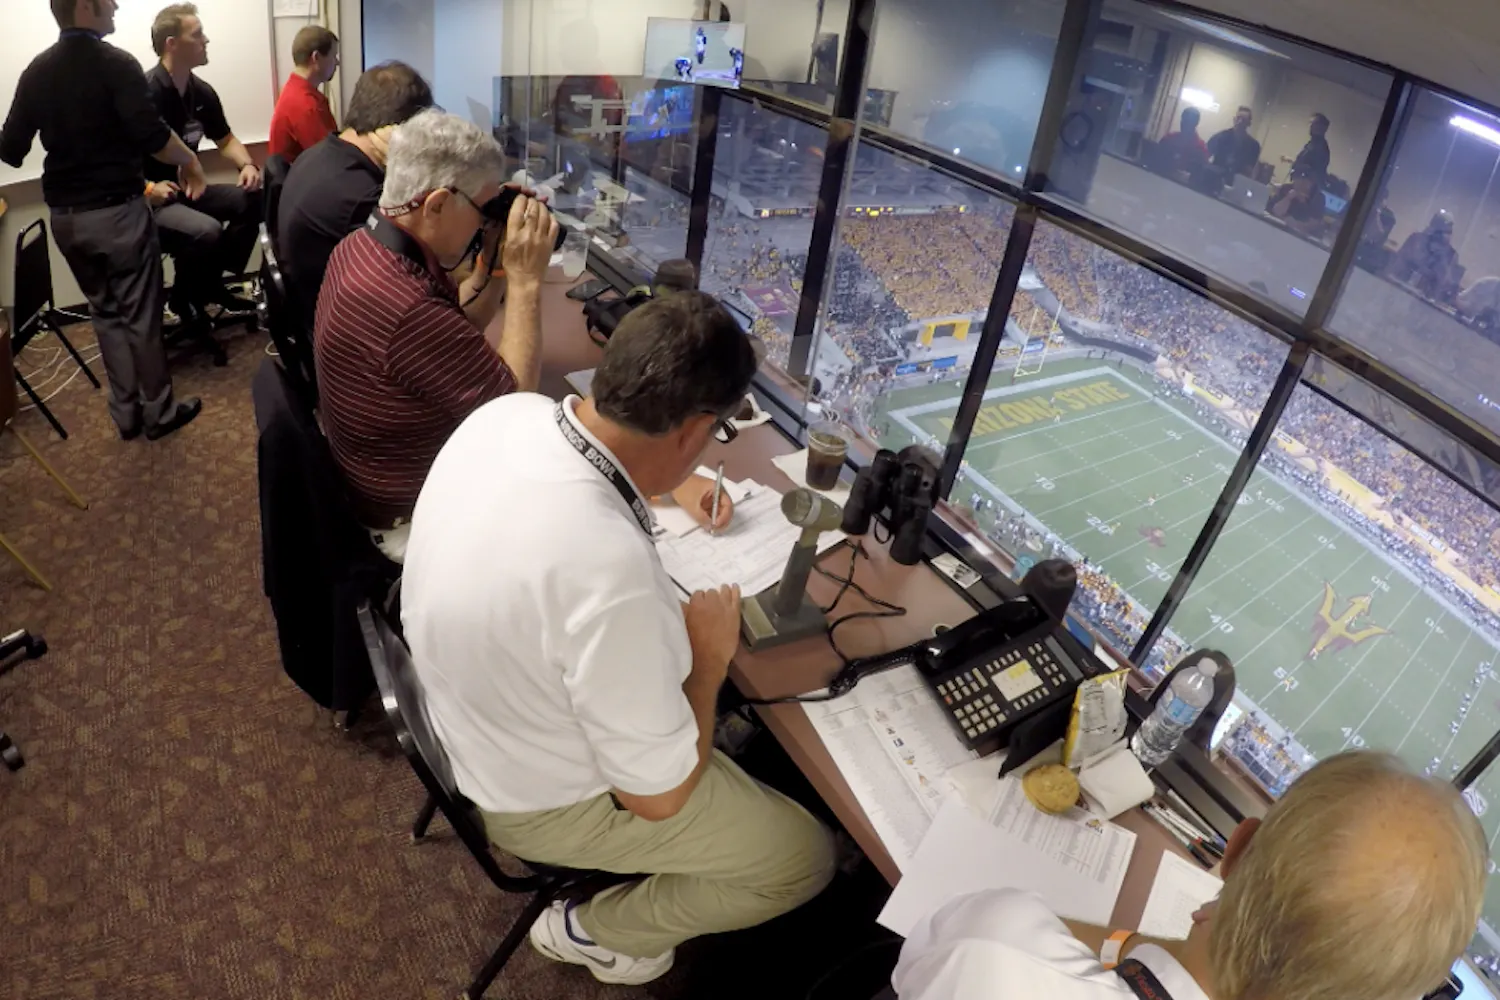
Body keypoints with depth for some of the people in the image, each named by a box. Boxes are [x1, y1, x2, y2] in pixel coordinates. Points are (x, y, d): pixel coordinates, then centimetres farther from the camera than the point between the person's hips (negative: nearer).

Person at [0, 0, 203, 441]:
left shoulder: (36, 71, 6)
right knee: (140, 314, 5)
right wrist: (189, 162, -5)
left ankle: (126, 413, 21)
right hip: (117, 210, -6)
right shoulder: (116, 64, -12)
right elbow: (152, 136, -23)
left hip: (65, 215, 6)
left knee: (105, 311, 17)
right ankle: (159, 411, 15)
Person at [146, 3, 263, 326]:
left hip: (187, 189, 8)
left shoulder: (202, 92, 4)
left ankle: (213, 283, 6)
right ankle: (185, 298, -3)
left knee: (252, 199, -4)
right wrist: (147, 188, -32)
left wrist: (247, 165, -3)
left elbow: (226, 140, 17)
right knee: (207, 230, -32)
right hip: (147, 200, -8)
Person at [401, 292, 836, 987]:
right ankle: (598, 932, 24)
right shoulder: (613, 573, -42)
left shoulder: (509, 413, -17)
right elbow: (658, 795, -25)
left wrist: (666, 485, 9)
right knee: (805, 856, 6)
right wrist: (708, 659, -12)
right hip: (538, 797, -7)